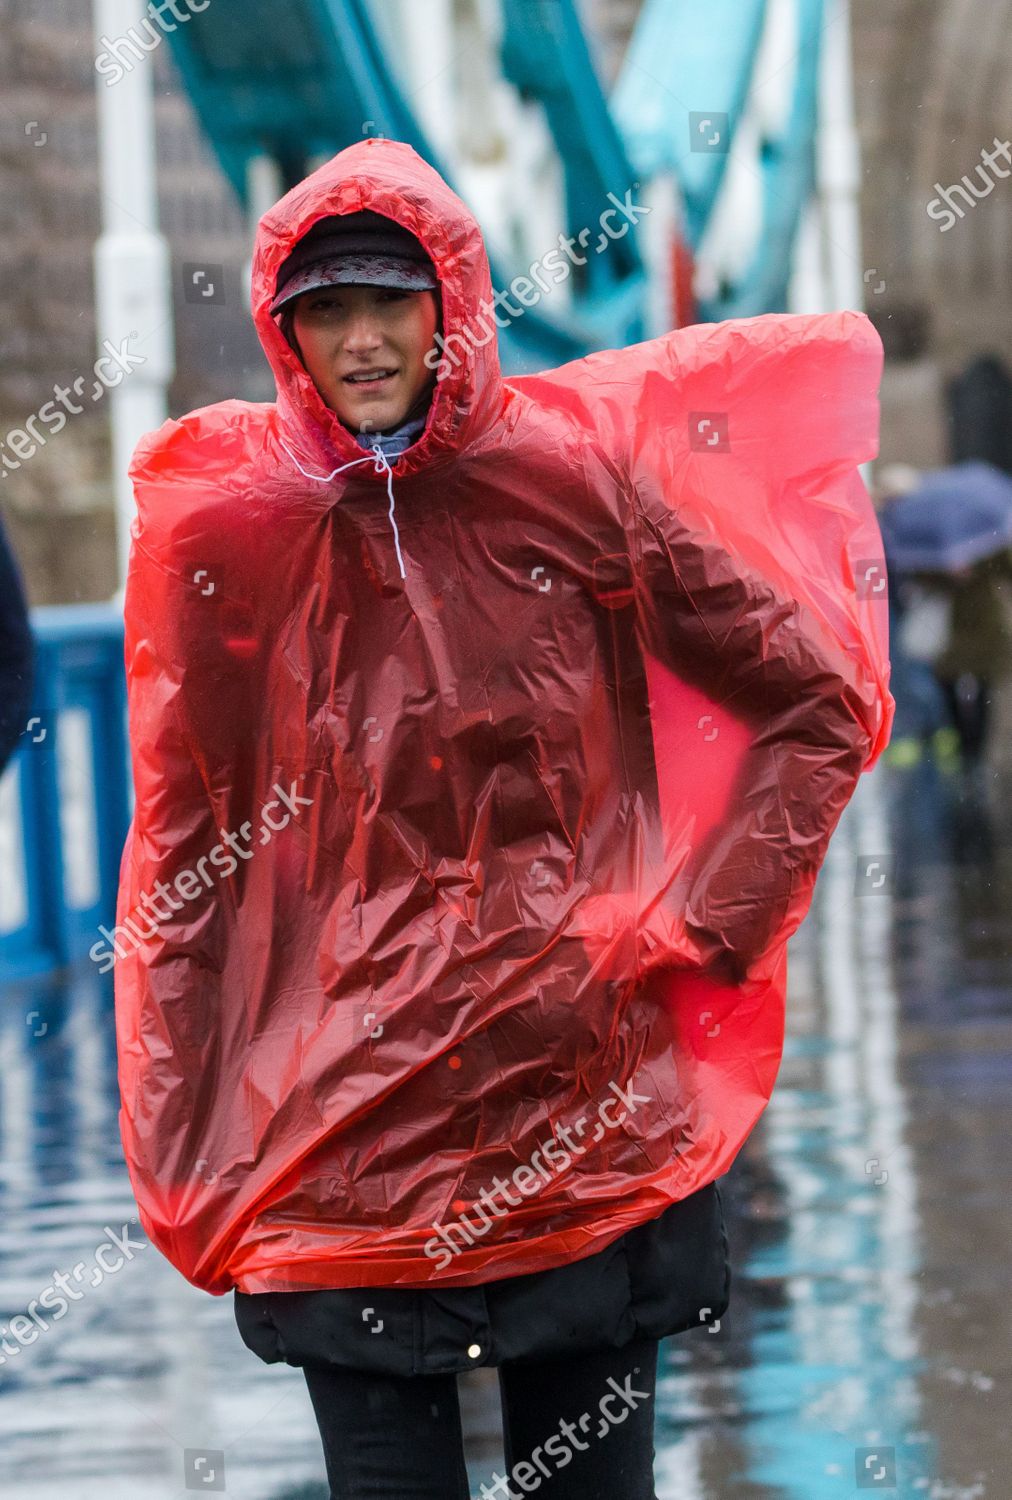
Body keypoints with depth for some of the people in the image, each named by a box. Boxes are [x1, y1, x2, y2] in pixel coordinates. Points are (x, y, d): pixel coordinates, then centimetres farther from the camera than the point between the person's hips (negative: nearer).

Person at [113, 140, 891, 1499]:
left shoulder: (570, 477, -1)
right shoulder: (222, 530, 1)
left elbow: (824, 702, 4)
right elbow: (183, 866, 6)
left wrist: (704, 923, -5)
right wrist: (180, 1168, 3)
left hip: (586, 1115, 0)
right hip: (338, 1152, 0)